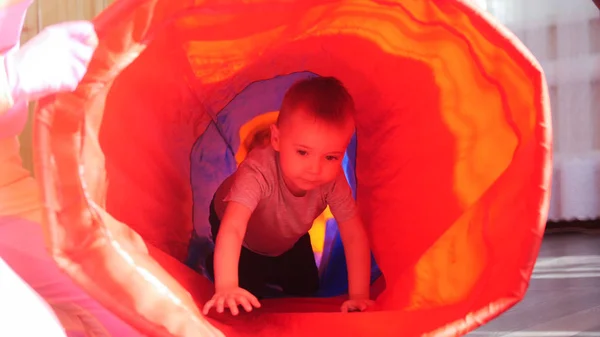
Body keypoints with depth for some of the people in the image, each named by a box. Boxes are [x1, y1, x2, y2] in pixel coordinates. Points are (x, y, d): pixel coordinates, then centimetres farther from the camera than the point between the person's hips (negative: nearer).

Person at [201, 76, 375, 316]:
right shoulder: (259, 171, -49)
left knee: (306, 289, 9)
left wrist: (359, 296, -38)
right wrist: (226, 287, -73)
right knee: (249, 291, -11)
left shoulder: (333, 179, -35)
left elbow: (354, 236, -30)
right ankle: (214, 261, 19)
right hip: (245, 240, -4)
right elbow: (232, 229, -60)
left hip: (289, 239, 4)